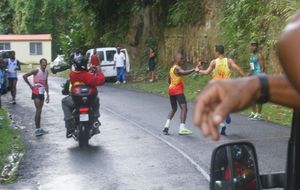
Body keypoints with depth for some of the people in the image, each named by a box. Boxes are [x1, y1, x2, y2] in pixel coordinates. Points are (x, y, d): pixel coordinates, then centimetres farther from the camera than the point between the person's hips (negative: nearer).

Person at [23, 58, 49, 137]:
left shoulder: (46, 72, 10)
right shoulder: (36, 71, -11)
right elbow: (24, 76, -14)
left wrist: (47, 95, 12)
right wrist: (30, 85, -11)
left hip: (42, 93, 7)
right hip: (36, 93, -7)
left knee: (39, 111, 12)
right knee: (38, 111, -13)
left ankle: (39, 128, 19)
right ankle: (37, 129, -11)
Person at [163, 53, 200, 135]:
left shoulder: (171, 68, 18)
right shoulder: (177, 68, -11)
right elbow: (184, 72, -34)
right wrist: (194, 70, -48)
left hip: (171, 89, 10)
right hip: (178, 90, -10)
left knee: (174, 109, 22)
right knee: (184, 108, -15)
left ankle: (166, 126, 13)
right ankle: (182, 128, -26)